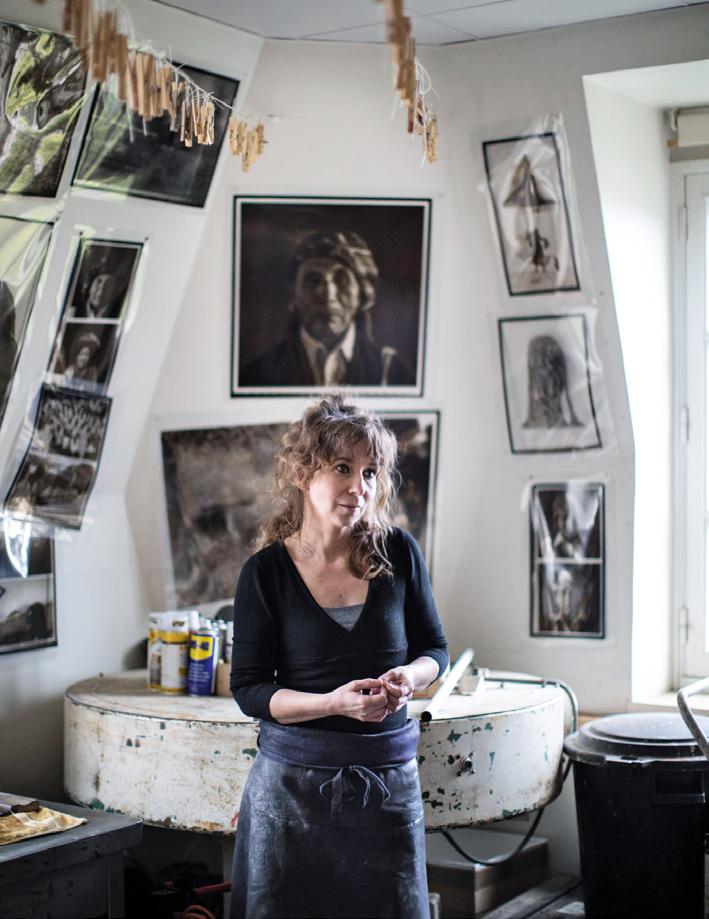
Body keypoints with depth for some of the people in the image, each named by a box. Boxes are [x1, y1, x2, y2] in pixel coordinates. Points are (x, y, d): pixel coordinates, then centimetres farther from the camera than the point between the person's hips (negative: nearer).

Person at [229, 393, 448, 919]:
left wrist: (408, 676, -14)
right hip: (293, 781, -2)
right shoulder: (267, 572, -8)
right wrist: (334, 703, -21)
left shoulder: (399, 554, -2)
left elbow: (435, 648, 9)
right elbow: (249, 689, -6)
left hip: (388, 776, 2)